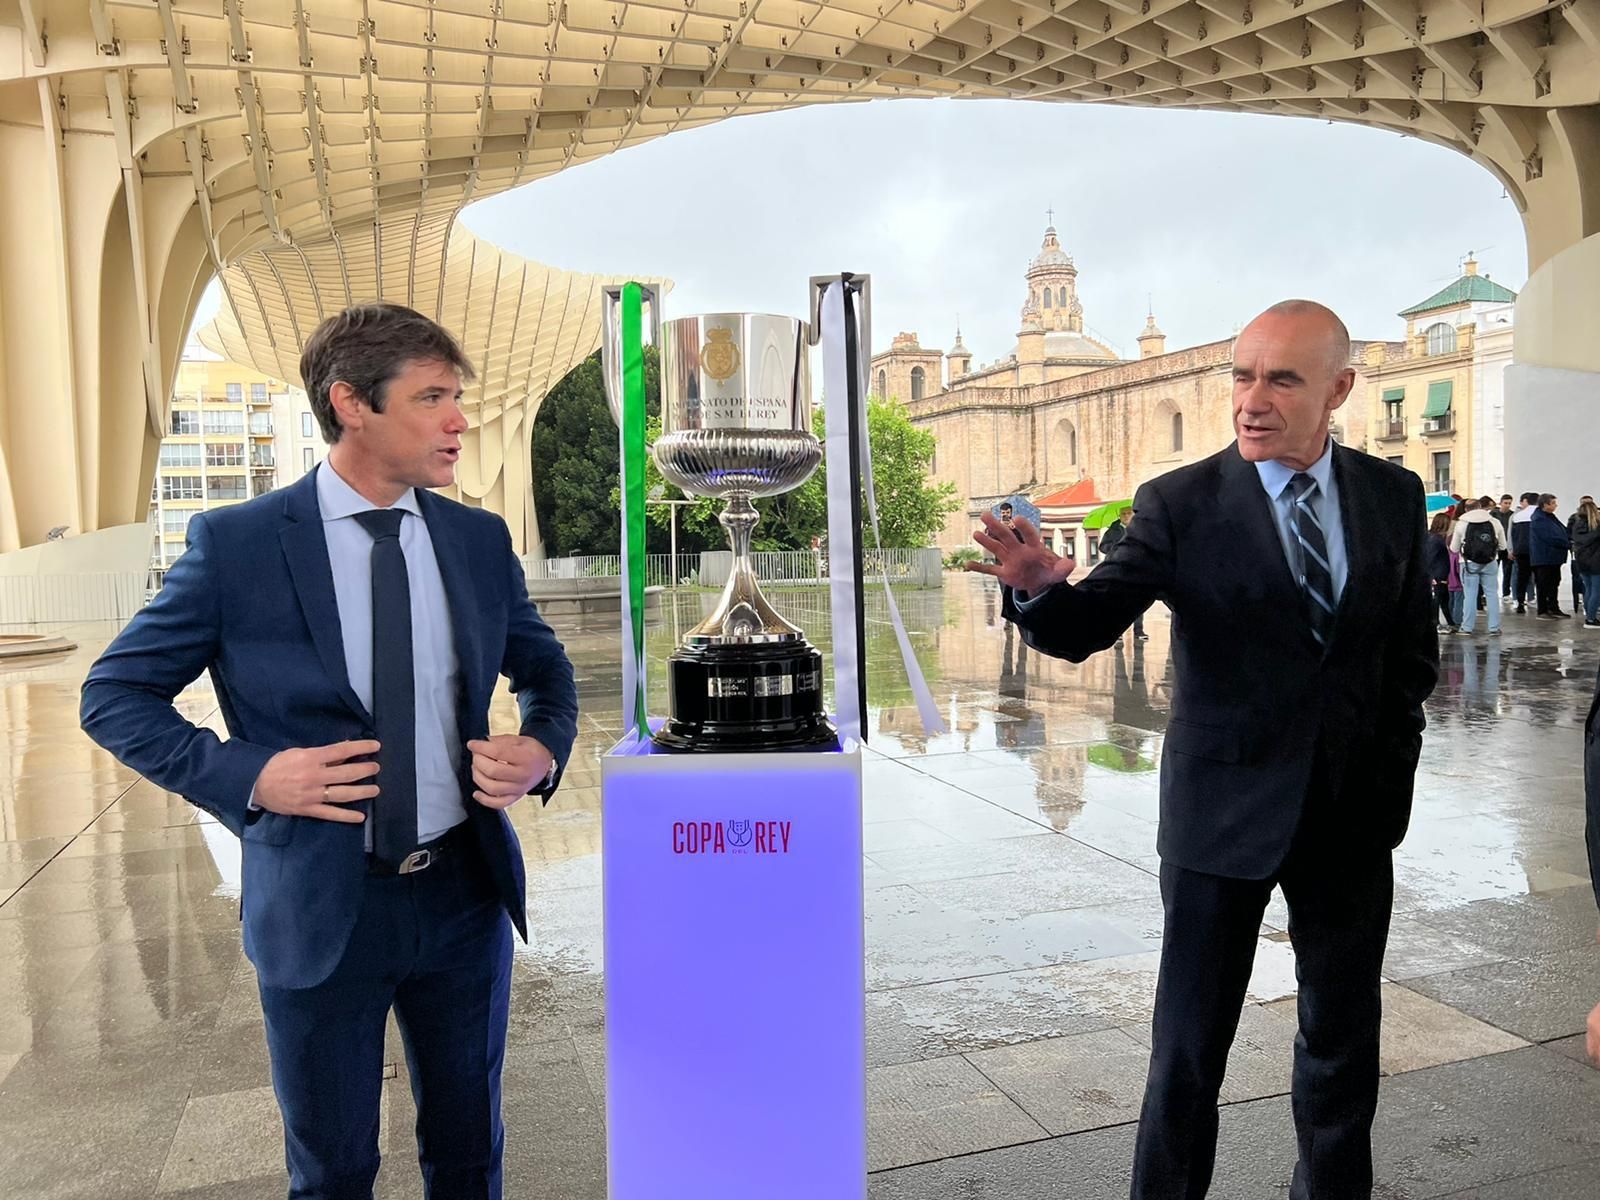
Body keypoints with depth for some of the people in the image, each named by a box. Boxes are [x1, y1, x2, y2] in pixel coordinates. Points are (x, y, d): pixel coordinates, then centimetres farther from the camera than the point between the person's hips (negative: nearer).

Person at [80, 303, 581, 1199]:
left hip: (466, 893, 3)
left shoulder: (481, 539, -1)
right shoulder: (237, 544, -11)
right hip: (319, 907, -2)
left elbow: (546, 670, 12)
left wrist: (544, 750, -8)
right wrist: (246, 775, -17)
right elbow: (114, 695, -3)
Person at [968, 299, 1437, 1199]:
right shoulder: (1181, 503, -10)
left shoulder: (1394, 496, 2)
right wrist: (1039, 588, -40)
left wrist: (1387, 763, 4)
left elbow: (1414, 647, 11)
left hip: (1355, 812, 4)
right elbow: (1085, 629, -19)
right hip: (1225, 811, -3)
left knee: (1344, 1034, 18)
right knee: (1191, 1042, 6)